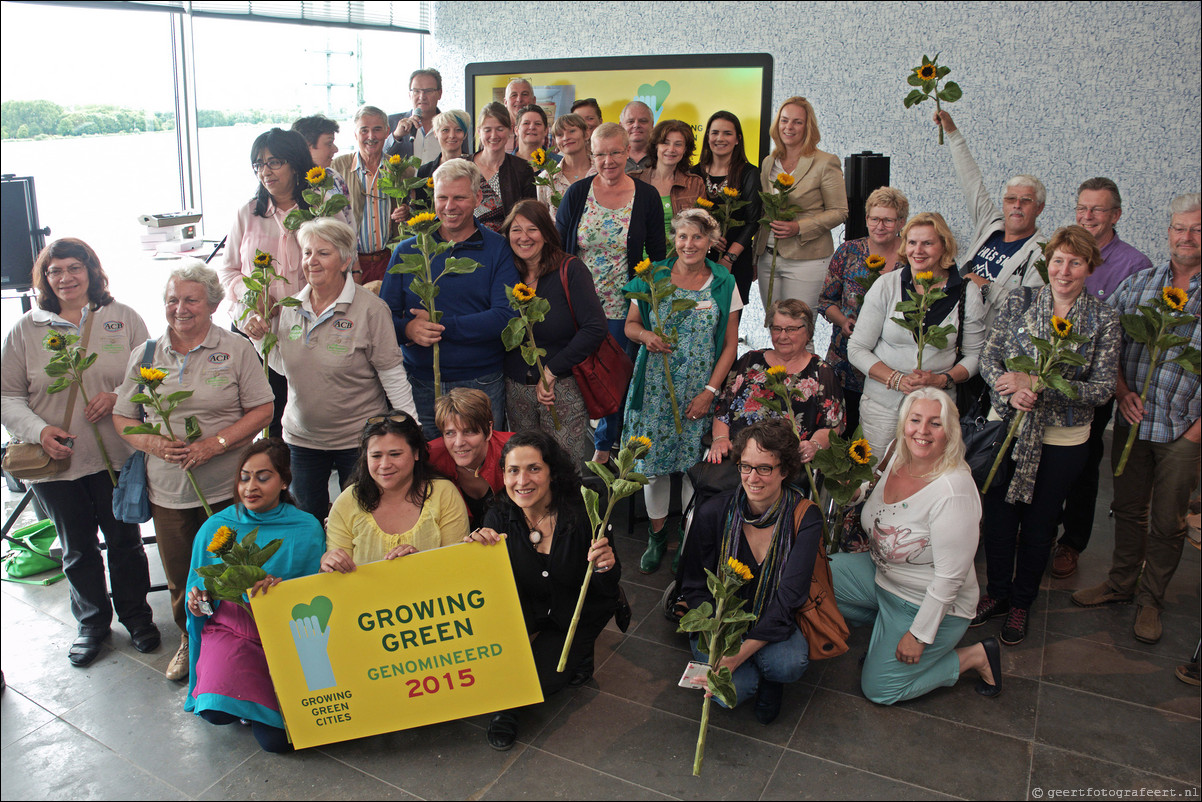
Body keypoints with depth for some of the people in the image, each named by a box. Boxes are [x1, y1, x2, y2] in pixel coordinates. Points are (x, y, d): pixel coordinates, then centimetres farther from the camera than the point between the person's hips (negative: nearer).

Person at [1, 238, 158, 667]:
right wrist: (39, 430, -13)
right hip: (55, 460, 1)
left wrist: (119, 397, -17)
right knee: (77, 549, 15)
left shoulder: (122, 318, 1)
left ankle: (136, 616, 31)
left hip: (116, 454, -1)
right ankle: (91, 623, 33)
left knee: (125, 540, 11)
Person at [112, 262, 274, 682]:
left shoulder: (236, 349, -3)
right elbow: (122, 417, 10)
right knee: (180, 576, 13)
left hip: (227, 487, -3)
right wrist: (152, 443, -11)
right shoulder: (145, 355, 6)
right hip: (168, 489, 3)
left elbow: (262, 410, -5)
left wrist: (215, 444, -17)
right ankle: (190, 640, 36)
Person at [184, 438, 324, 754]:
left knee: (276, 738, -17)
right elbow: (200, 597, 13)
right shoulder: (216, 528, 3)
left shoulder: (306, 529, -3)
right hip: (230, 630, 2)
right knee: (217, 709, -27)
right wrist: (199, 603, -10)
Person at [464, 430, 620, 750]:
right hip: (527, 614, 2)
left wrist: (606, 568, -37)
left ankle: (577, 655, 14)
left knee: (538, 680, -18)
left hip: (577, 618, -2)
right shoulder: (499, 517, -14)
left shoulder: (582, 511, -20)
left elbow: (608, 590, -13)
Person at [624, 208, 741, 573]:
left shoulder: (723, 284, 0)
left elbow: (730, 344, 1)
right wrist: (646, 336, -15)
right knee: (653, 461, 4)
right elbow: (630, 324, 9)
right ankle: (657, 535, 23)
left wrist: (710, 391, -7)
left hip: (701, 390, 0)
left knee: (694, 463, 2)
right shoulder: (652, 277, 1)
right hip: (655, 387, 1)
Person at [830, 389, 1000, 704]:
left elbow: (950, 578, -26)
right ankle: (886, 627, 15)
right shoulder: (899, 459, -7)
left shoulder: (954, 492, -31)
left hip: (931, 604, -7)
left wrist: (919, 635, -21)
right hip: (882, 574, 8)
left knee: (879, 689, -2)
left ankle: (975, 656, 11)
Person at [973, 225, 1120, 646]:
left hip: (1062, 438, -1)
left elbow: (1102, 388, -12)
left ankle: (1021, 602, 34)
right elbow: (988, 358, -3)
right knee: (998, 514, 11)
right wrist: (1012, 391, -23)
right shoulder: (1018, 301, -3)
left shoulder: (1104, 320, -7)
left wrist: (1036, 385, -23)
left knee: (1038, 523, 13)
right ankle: (997, 592, 35)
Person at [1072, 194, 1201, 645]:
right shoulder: (1137, 284, 4)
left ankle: (1151, 599, 26)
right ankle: (1121, 583, 33)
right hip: (1132, 421, 3)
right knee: (1127, 508, 15)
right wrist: (1122, 391, -6)